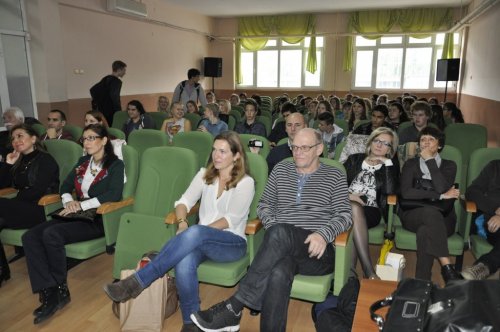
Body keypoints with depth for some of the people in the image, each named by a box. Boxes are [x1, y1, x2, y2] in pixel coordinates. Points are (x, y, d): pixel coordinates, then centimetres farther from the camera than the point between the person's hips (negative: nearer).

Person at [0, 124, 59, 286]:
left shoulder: (45, 160, 1)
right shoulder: (19, 161, 24)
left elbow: (38, 191, -10)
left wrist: (15, 201, -6)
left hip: (39, 209, -6)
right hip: (21, 208, 6)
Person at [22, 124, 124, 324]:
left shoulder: (115, 165, -2)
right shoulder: (83, 162, 19)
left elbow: (114, 195, -17)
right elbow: (65, 186, 18)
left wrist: (82, 205, -19)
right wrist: (68, 201, -5)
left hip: (99, 219, -7)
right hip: (77, 215, 7)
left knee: (51, 234, -29)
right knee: (30, 237, -15)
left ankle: (60, 290, -13)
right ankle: (49, 292, -22)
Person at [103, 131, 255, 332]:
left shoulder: (246, 182, -2)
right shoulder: (205, 175, 13)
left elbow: (232, 219, -11)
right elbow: (184, 201, 6)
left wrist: (194, 231, -19)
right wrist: (182, 222, -17)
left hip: (232, 243, -3)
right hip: (202, 241, 3)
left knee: (194, 233, -38)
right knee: (184, 263, -35)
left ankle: (138, 281, -33)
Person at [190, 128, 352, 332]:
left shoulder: (335, 176, 11)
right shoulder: (281, 170, 20)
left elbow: (344, 216, 3)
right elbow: (264, 205, 19)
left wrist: (323, 235, -17)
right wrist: (273, 227, -3)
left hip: (317, 251, -2)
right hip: (282, 247, 2)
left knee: (279, 233, -37)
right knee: (279, 273, -38)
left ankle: (233, 307, -36)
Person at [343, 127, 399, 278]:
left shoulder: (391, 165, 20)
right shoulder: (355, 159, 23)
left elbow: (390, 190, 0)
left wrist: (387, 162, 1)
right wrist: (347, 195, -9)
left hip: (371, 210, -1)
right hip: (347, 205, 1)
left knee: (355, 209, -37)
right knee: (353, 208, -37)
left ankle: (349, 272, -37)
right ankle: (369, 271, -39)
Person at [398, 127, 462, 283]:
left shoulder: (449, 165, 13)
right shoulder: (411, 164, 13)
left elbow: (442, 188, -11)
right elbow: (406, 192, -7)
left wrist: (430, 160, -5)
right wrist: (441, 196, -11)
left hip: (442, 218, 0)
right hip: (413, 215, 0)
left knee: (425, 231, -37)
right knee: (431, 211, -38)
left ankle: (422, 283, -39)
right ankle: (447, 268, -42)